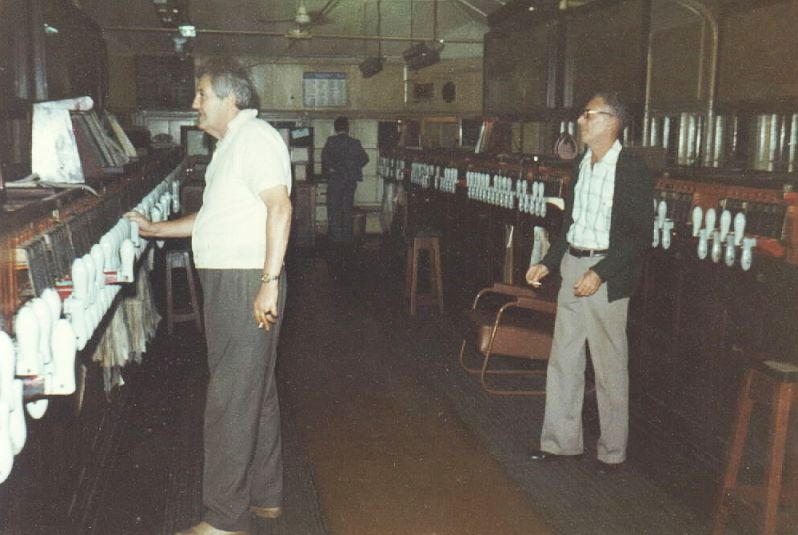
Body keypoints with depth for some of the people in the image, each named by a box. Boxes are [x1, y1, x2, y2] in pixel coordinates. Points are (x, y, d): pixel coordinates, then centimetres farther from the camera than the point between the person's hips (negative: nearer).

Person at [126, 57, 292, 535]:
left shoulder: (254, 137, -12)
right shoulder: (233, 143, 21)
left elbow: (279, 206, -23)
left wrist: (269, 281, -27)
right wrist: (157, 229, 26)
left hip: (247, 283, -11)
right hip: (230, 282, 11)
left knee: (232, 398, -6)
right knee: (256, 391, 16)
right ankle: (264, 496, 28)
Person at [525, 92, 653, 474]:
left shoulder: (632, 170, -11)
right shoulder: (582, 166, 12)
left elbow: (640, 233, -15)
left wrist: (601, 272, -21)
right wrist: (548, 263, 11)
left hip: (606, 274, -7)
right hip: (572, 267, 7)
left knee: (609, 366, 3)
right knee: (562, 359, 11)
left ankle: (612, 451, 17)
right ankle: (561, 441, 23)